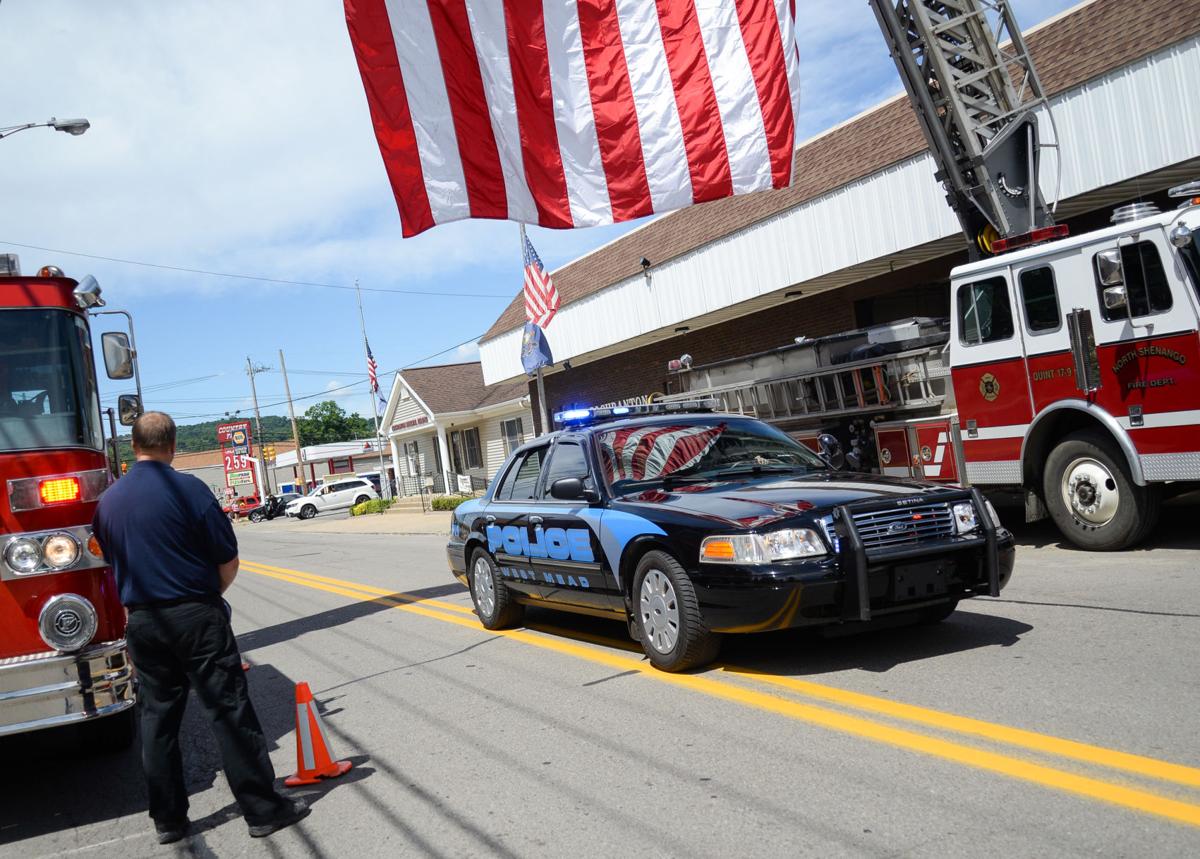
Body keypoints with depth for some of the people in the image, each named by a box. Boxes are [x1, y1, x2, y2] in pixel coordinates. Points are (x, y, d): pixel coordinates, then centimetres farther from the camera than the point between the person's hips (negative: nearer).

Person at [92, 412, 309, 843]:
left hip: (142, 623, 5)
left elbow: (115, 565, 14)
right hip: (196, 617, -5)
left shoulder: (107, 501, 5)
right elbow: (229, 562, -8)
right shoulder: (188, 489, -11)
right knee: (230, 712, -1)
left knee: (157, 718, 13)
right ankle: (263, 808, 3)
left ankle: (168, 818, 20)